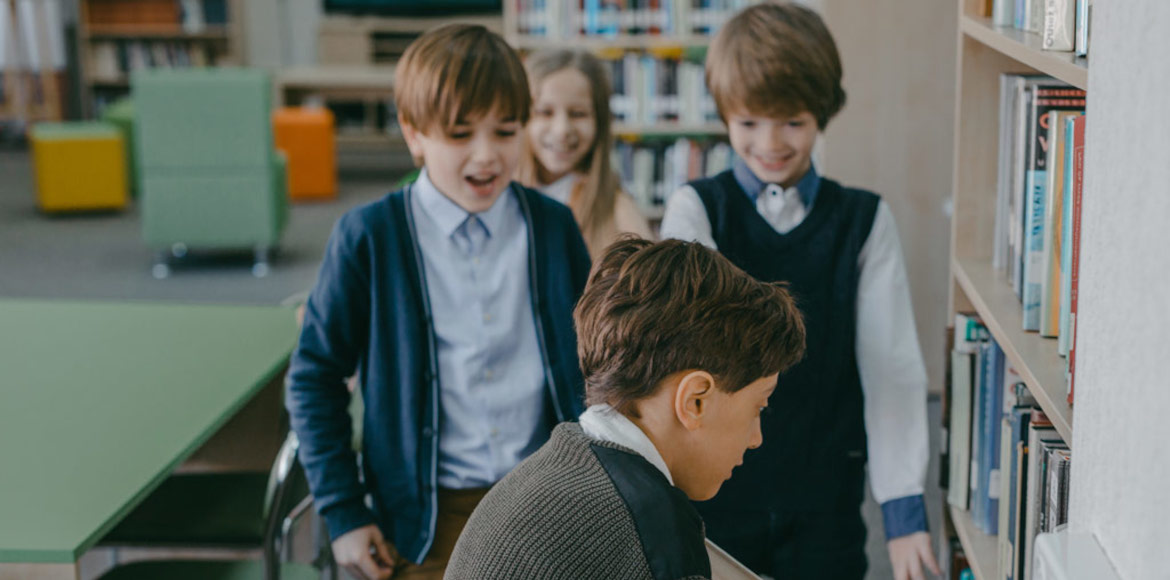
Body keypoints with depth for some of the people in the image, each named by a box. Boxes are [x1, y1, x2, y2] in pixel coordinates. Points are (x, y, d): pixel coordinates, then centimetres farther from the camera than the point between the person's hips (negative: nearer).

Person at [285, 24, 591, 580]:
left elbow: (591, 362, 12)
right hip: (427, 519, -2)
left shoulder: (554, 227, 0)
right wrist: (343, 514, -4)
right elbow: (313, 377, -1)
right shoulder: (369, 237, -8)